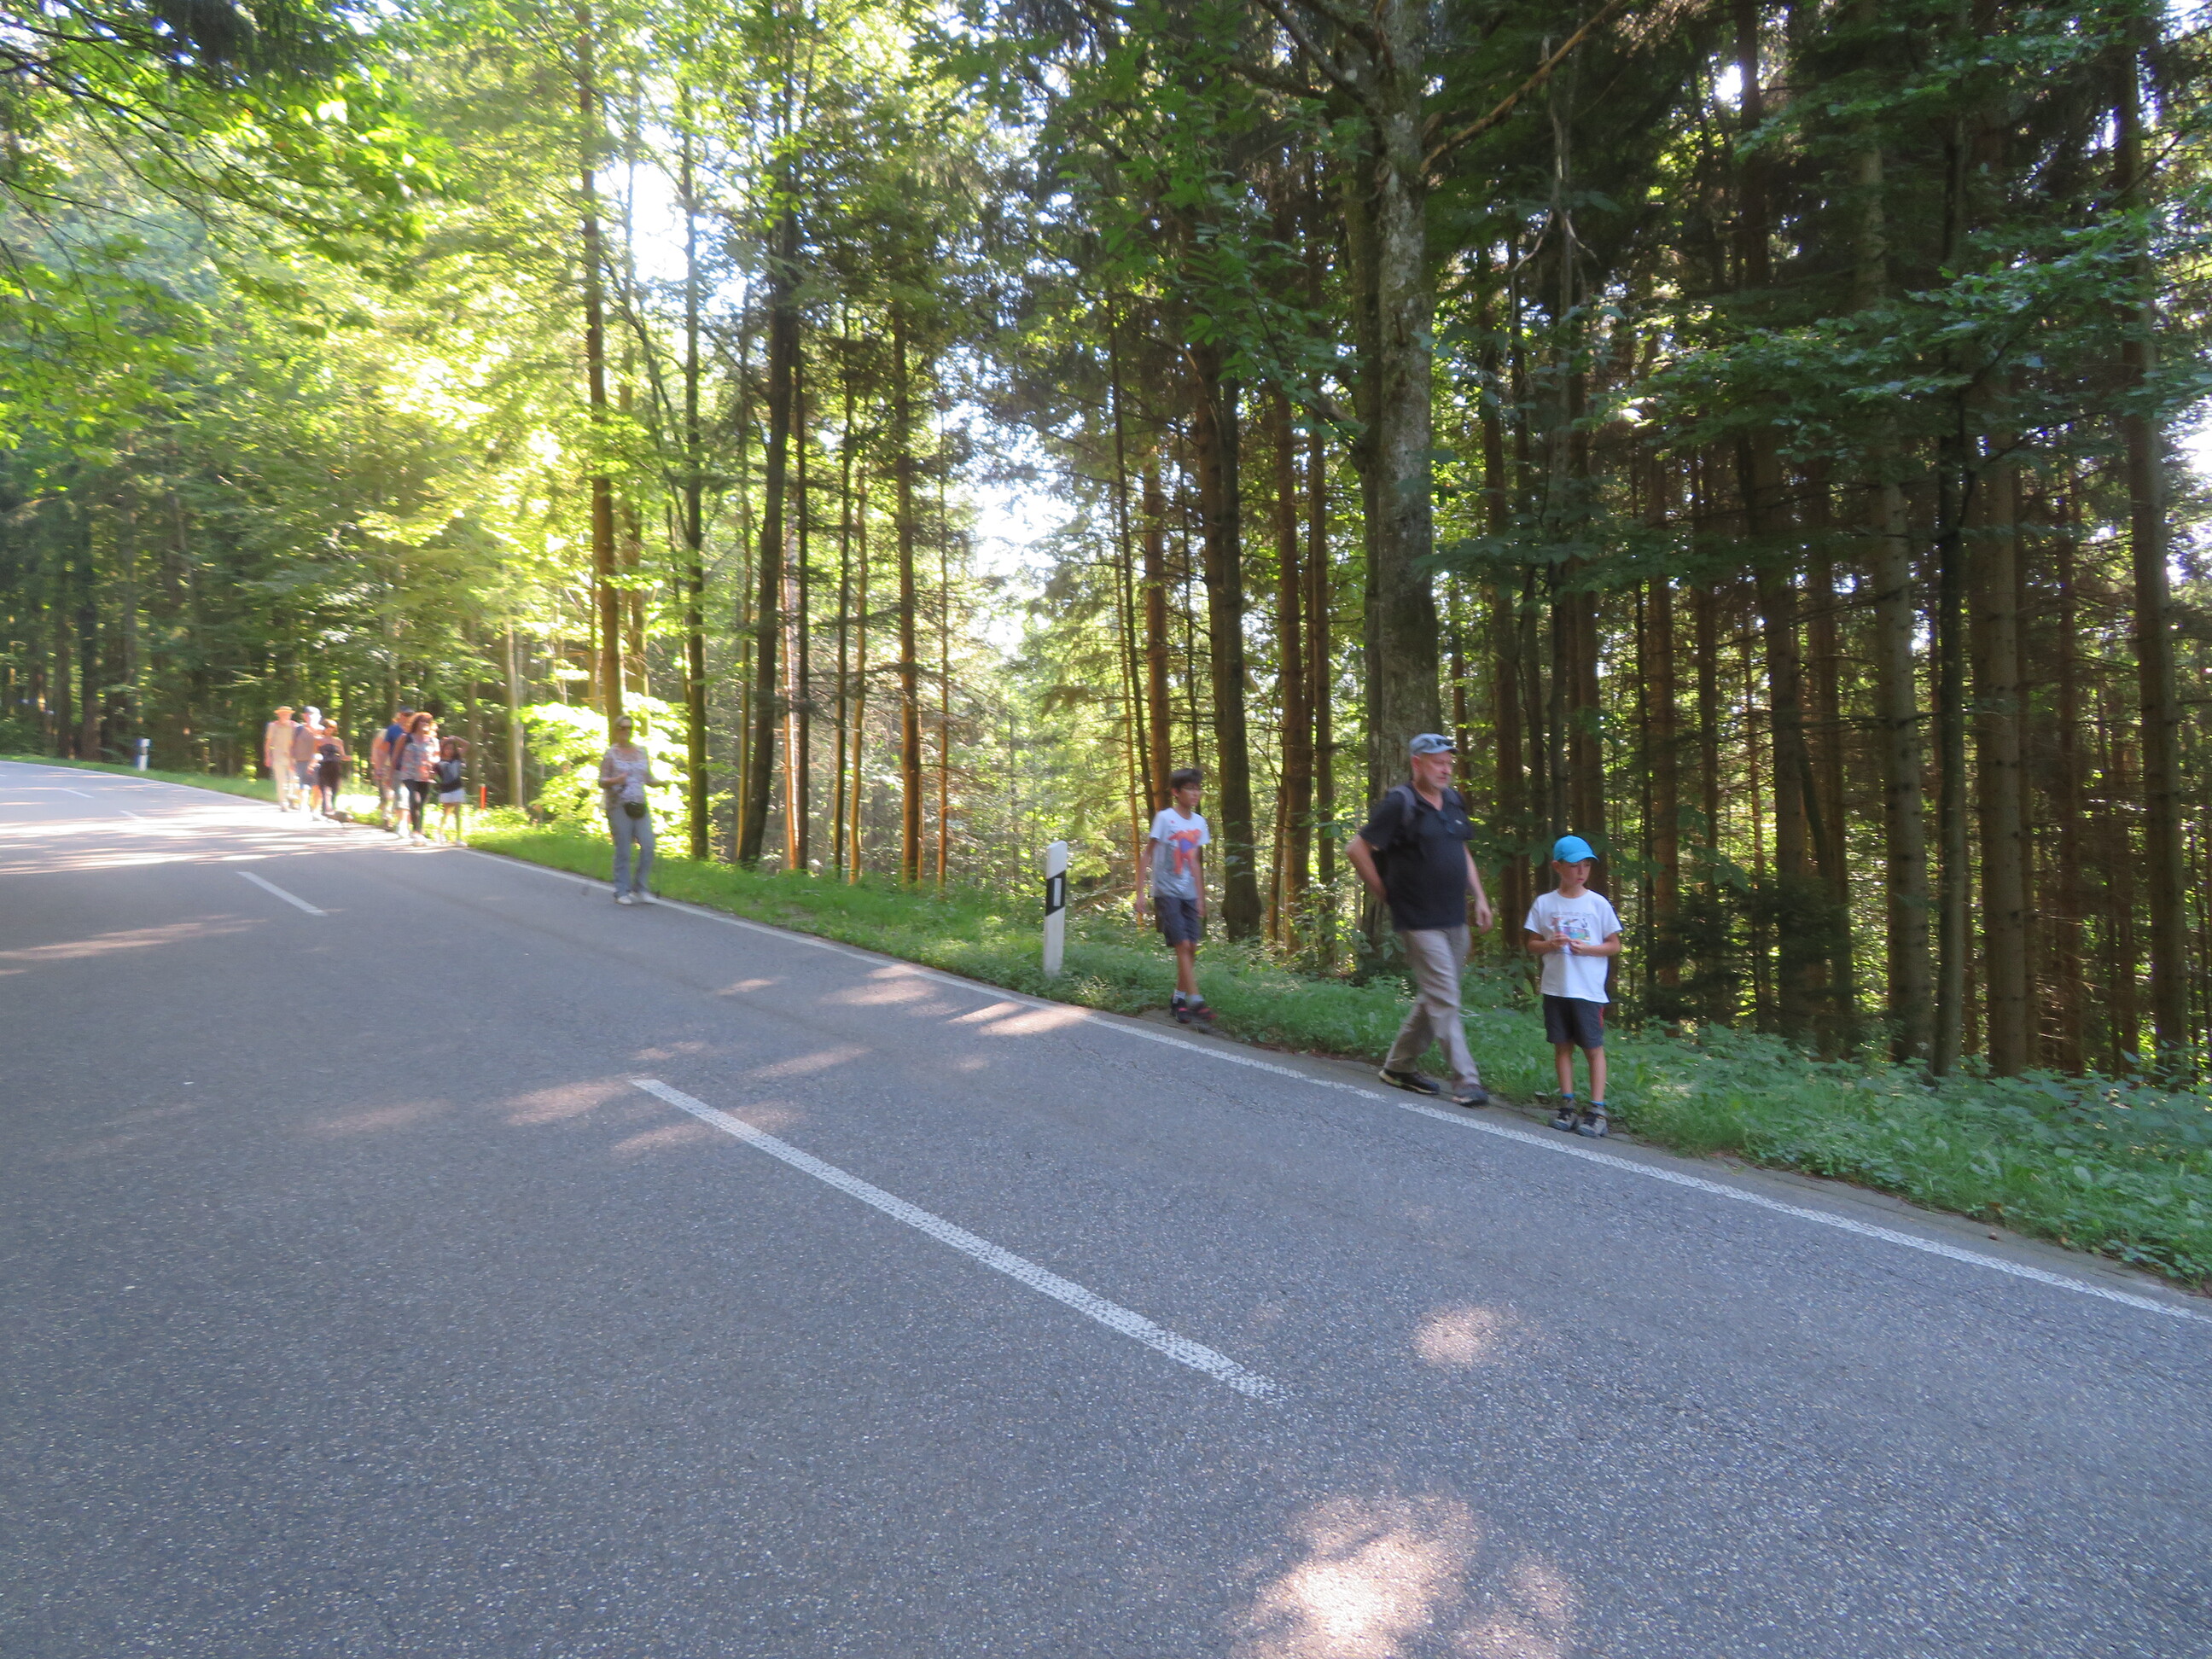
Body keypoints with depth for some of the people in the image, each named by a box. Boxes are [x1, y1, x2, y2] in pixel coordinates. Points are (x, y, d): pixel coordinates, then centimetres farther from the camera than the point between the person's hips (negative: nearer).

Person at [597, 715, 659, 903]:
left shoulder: (642, 752, 14)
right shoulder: (610, 754, 2)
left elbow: (649, 779, 18)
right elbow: (602, 782, 0)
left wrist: (660, 782, -2)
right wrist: (615, 780, -20)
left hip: (640, 806, 4)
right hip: (619, 808, -4)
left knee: (648, 847, -4)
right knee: (623, 851, -3)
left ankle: (640, 888, 10)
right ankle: (622, 892, 7)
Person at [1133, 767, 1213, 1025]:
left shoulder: (1199, 822, 8)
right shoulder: (1164, 817, -9)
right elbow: (1147, 855, -7)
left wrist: (1200, 897, 14)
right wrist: (1140, 892, -11)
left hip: (1189, 894, 6)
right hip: (1167, 892, -6)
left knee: (1192, 948, 4)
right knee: (1183, 945, -13)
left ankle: (1179, 998, 17)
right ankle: (1195, 1002, -13)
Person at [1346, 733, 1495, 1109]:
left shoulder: (1453, 801, 12)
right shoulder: (1400, 804, -12)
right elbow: (1356, 849, -11)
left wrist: (1479, 896, 15)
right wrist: (1384, 892, -6)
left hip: (1454, 920, 8)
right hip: (1419, 921, -8)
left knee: (1434, 998, 13)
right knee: (1445, 1001, -7)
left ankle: (1399, 1066, 26)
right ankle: (1465, 1081, -3)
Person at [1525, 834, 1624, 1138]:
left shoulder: (1598, 903, 0)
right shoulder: (1544, 903, 3)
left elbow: (1614, 946, 4)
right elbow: (1532, 945, 9)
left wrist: (1587, 948, -12)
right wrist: (1549, 944, -12)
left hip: (1588, 990, -2)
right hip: (1555, 988, 2)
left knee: (1593, 1047, 0)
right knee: (1562, 1045, 8)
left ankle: (1597, 1110, 3)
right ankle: (1567, 1104, 17)